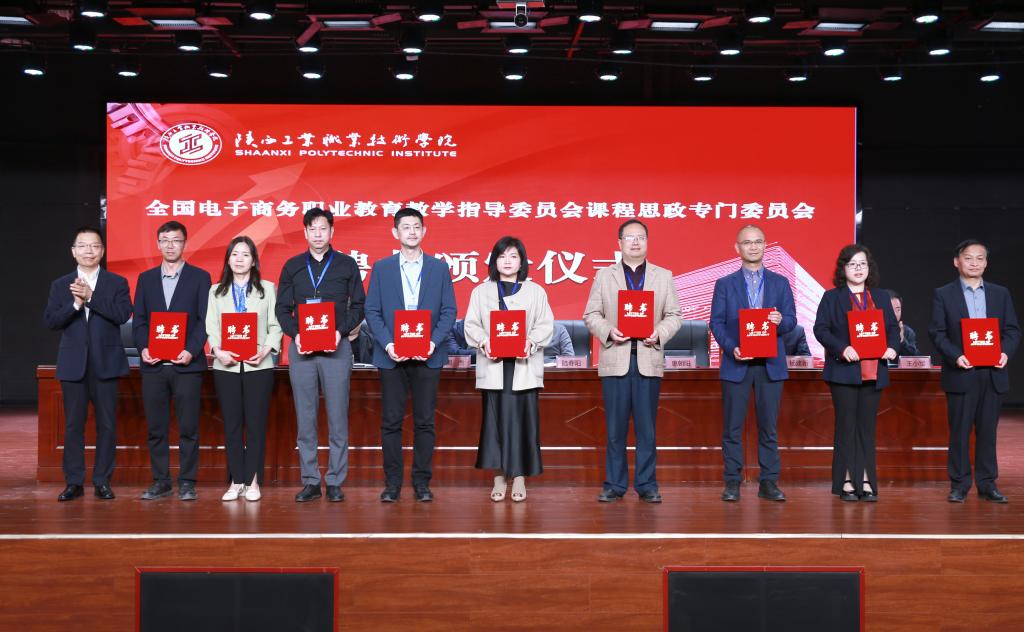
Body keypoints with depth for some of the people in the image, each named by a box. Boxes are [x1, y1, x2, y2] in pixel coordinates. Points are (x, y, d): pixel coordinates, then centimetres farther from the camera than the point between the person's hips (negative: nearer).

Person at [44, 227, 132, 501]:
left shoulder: (117, 283, 5)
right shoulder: (60, 285, 9)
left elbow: (123, 314, -11)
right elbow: (50, 320, -1)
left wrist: (91, 297, -17)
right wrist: (76, 303, -16)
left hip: (106, 363, -1)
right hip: (73, 364, 1)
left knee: (107, 424, 2)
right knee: (73, 424, 4)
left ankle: (102, 481, 10)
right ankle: (74, 482, 12)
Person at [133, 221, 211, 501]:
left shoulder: (200, 277, 5)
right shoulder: (146, 278, 14)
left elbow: (205, 319, -1)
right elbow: (139, 320, 11)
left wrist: (191, 351, -13)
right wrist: (143, 348, -6)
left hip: (186, 364, -3)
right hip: (153, 365, 3)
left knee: (188, 427, -1)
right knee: (156, 427, 6)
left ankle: (187, 482, 7)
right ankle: (160, 481, 14)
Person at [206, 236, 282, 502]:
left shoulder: (267, 289, 9)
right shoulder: (216, 291, 13)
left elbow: (275, 326, 3)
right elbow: (211, 327, 6)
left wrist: (266, 350, -13)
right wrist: (217, 350, -12)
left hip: (258, 366, -1)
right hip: (226, 366, 2)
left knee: (256, 423, -1)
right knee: (231, 424, 3)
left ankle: (253, 481, 7)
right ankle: (236, 481, 10)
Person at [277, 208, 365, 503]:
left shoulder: (347, 264, 6)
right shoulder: (292, 266, 11)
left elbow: (358, 305, 7)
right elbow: (282, 308, 10)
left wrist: (341, 331, -9)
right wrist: (295, 334, -7)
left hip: (336, 347, -2)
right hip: (301, 347, 2)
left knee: (337, 417, -1)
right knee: (305, 418, 4)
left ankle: (335, 481, 6)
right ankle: (310, 481, 11)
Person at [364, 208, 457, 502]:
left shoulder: (439, 268, 7)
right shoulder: (381, 268, 7)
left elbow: (449, 310, 3)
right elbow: (372, 311, 3)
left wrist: (433, 341, -12)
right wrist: (387, 344, -11)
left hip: (427, 355, 0)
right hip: (391, 355, 0)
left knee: (425, 421, 3)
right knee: (391, 422, 2)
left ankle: (422, 481, 12)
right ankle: (392, 483, 10)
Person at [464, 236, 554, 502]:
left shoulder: (536, 291, 11)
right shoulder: (481, 291, 13)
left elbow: (546, 324, 4)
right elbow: (471, 325, 6)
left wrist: (531, 341, -14)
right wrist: (484, 342, -13)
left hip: (524, 366, 0)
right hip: (493, 366, 0)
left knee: (522, 419, -2)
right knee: (495, 420, -1)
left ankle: (519, 477, 5)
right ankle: (499, 477, 7)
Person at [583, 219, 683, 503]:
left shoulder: (664, 276, 12)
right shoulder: (604, 276, 10)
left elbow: (674, 315, 8)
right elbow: (591, 314, 6)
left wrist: (659, 333, -11)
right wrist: (608, 331, -12)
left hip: (649, 360, 0)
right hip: (615, 360, 0)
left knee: (647, 427, 3)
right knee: (615, 428, 3)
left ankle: (646, 484, 11)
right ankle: (614, 484, 11)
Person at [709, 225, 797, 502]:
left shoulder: (780, 283, 10)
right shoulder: (725, 284, 6)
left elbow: (791, 320, 6)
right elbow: (716, 323, 1)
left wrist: (780, 321, -17)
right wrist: (731, 348, -15)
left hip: (770, 364, 1)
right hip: (736, 364, -1)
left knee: (768, 426, 4)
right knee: (732, 427, 1)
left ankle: (768, 483, 10)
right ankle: (732, 482, 8)